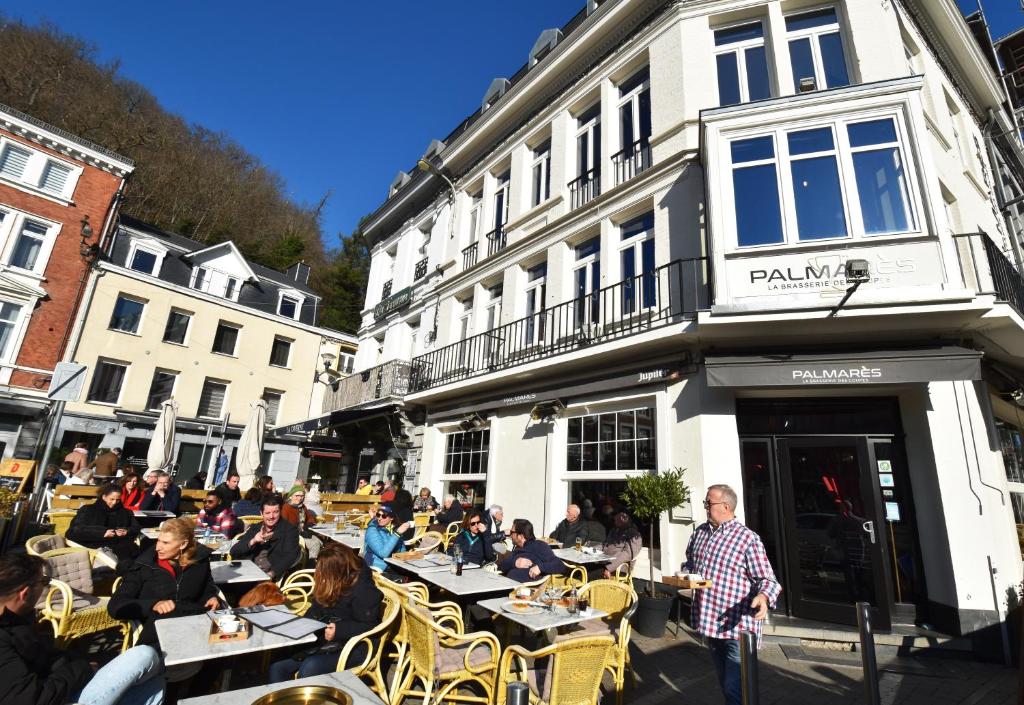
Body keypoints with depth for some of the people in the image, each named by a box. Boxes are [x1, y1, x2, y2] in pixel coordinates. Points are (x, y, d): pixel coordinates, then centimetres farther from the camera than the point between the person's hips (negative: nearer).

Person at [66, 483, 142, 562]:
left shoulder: (124, 512, 25)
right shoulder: (88, 510, 16)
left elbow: (136, 527, 21)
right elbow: (76, 530, 1)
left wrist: (127, 531, -6)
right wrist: (102, 533, -16)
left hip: (120, 542, 3)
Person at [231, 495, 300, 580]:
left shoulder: (289, 530, 3)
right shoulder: (254, 528, 17)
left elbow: (289, 557, -8)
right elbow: (233, 552, 11)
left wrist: (271, 574, -23)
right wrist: (252, 542, -7)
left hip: (274, 578, -4)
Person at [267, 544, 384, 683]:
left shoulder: (363, 590, -19)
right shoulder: (330, 584, 5)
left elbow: (369, 627, -18)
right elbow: (317, 609, 16)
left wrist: (339, 630, -26)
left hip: (351, 647, -8)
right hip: (321, 639, 8)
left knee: (309, 668, -31)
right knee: (276, 663, -9)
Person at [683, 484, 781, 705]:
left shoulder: (748, 539, -14)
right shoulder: (700, 532, 5)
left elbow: (767, 580, -13)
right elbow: (690, 563, 18)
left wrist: (764, 597, -33)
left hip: (737, 626, -6)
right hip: (708, 621, 6)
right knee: (725, 683, 23)